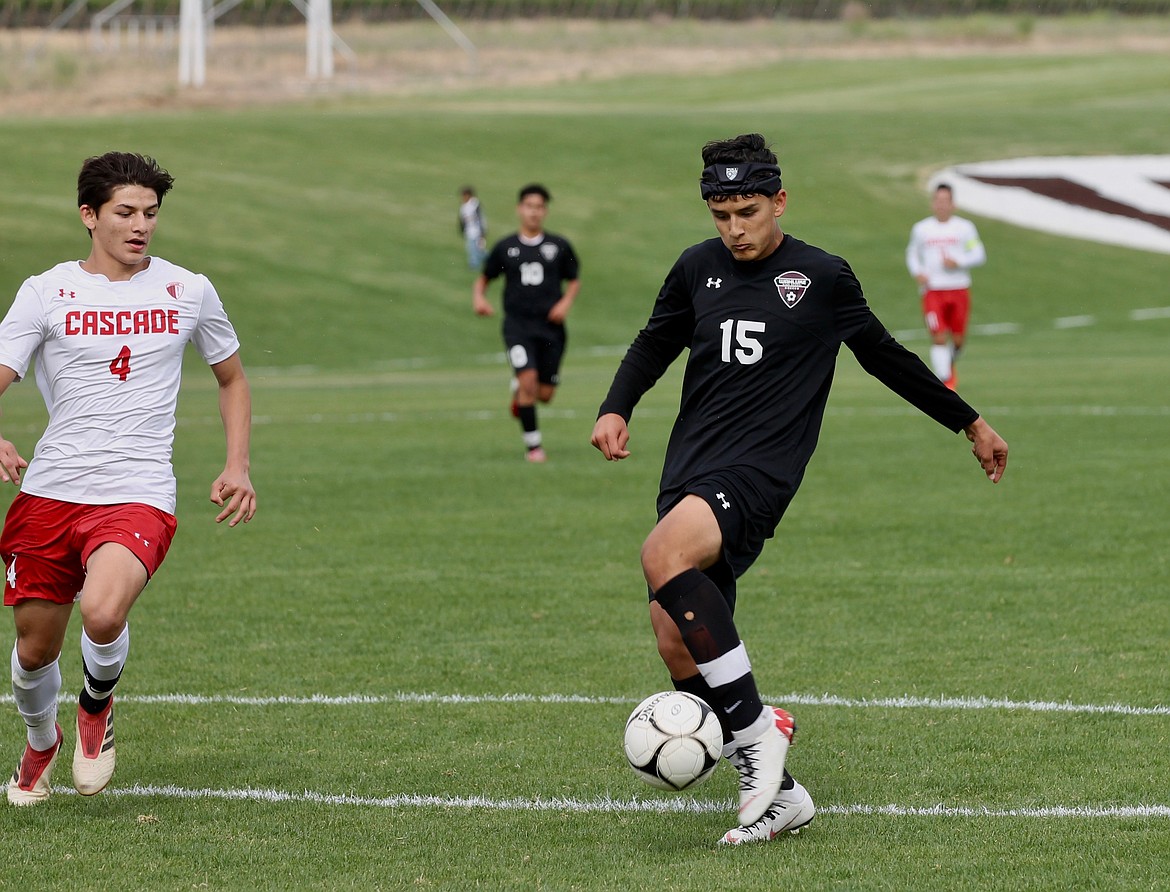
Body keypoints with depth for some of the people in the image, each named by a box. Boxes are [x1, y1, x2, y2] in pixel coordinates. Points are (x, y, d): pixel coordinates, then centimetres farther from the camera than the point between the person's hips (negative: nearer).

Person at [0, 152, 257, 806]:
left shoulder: (188, 292, 7)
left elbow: (232, 378, 23)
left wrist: (237, 469, 11)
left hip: (138, 496, -1)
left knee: (102, 612, -29)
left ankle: (98, 706, 6)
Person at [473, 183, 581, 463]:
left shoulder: (559, 246, 6)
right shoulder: (505, 248, 5)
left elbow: (574, 281, 16)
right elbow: (484, 278, 16)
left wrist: (566, 302, -3)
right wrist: (478, 298, -5)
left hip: (551, 326, 2)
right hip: (518, 325, -1)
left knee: (544, 394, 2)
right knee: (528, 380, -19)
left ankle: (518, 390, 40)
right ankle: (533, 445, -7)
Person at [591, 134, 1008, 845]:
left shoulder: (823, 277, 2)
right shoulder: (698, 269, 12)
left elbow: (886, 357, 14)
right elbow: (655, 344, 26)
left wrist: (970, 423, 22)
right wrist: (617, 409, 7)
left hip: (758, 473, -6)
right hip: (690, 467, 6)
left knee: (664, 555, -33)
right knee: (678, 641, -2)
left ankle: (756, 730, -23)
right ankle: (777, 794, 10)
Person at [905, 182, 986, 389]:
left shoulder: (964, 227, 3)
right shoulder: (921, 229, 7)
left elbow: (979, 255, 2)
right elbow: (912, 253, 20)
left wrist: (958, 262, -16)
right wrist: (917, 272, 0)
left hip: (959, 289, 0)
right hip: (932, 290, 0)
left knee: (958, 338, 5)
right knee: (938, 338, -12)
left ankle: (950, 366, 37)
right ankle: (946, 382, -7)